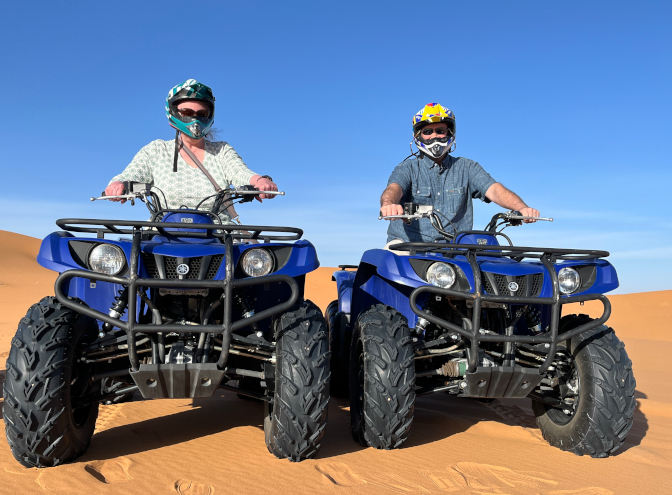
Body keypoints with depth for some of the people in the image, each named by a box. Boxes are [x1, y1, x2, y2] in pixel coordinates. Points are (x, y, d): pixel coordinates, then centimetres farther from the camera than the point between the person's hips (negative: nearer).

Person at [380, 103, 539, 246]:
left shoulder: (467, 168, 14)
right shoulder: (407, 168, 8)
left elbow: (494, 190, -1)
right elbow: (393, 189, -13)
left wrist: (522, 208, -22)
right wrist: (388, 204, -40)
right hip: (408, 244, -1)